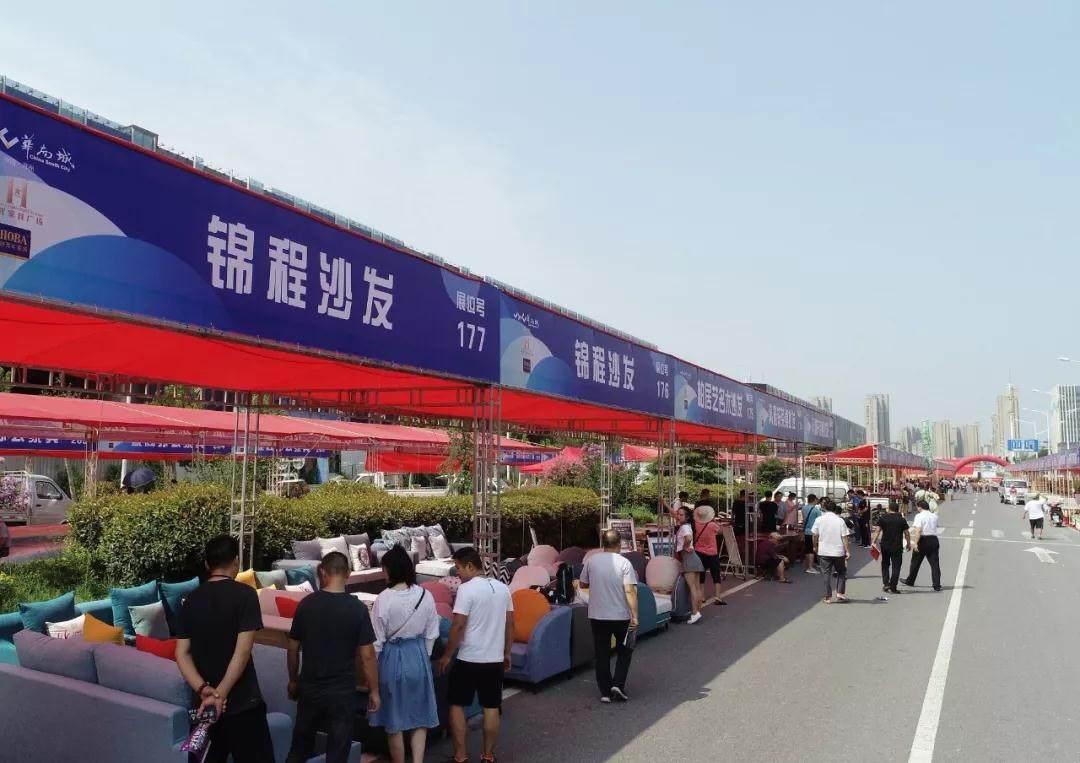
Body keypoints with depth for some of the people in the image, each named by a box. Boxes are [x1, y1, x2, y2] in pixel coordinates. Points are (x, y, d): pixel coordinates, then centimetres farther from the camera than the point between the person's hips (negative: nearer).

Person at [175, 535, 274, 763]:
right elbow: (242, 651, -18)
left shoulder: (191, 600, 5)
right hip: (242, 702, -5)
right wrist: (220, 694, -14)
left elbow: (182, 654, 0)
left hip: (204, 701, 5)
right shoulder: (245, 594, -11)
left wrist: (204, 690, -9)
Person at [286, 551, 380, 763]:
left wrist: (293, 680, 18)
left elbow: (293, 648, 3)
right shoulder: (357, 608, -14)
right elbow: (367, 655, -12)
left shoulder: (306, 604, -6)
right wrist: (374, 691, -1)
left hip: (309, 688, 3)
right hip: (342, 691, -3)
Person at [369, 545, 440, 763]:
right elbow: (431, 634, 2)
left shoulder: (384, 598, -17)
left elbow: (377, 640, -10)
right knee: (420, 716, 15)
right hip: (418, 656, 3)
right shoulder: (426, 596, -7)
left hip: (392, 657, -3)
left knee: (394, 722, 14)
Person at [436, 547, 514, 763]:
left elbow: (458, 626, -17)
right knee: (491, 707, 13)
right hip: (495, 659, 5)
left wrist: (447, 655, -7)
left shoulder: (466, 589, -15)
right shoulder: (502, 588, 4)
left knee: (457, 705, 10)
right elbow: (510, 624, 9)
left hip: (468, 659, -5)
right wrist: (506, 653, 18)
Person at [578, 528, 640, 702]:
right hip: (621, 616, -2)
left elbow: (582, 584, 8)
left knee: (602, 654, 12)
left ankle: (605, 692, 14)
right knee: (624, 651, 18)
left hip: (597, 616, 2)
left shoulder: (591, 561, -4)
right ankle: (618, 684, 6)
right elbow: (630, 591, -17)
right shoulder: (624, 563, -11)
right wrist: (635, 616, -14)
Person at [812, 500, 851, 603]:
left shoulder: (819, 520, -3)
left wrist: (815, 546, 20)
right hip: (838, 551, -1)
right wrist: (847, 551, -4)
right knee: (841, 572, 17)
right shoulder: (840, 521, -7)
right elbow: (844, 537, -9)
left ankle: (828, 597, 8)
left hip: (824, 551, 1)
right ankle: (840, 593, 7)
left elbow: (815, 535, 4)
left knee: (827, 573, 8)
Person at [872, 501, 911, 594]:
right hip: (897, 546, -1)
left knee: (885, 564, 17)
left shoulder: (882, 518, -1)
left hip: (885, 545, 1)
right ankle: (892, 587, 1)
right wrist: (908, 543, 16)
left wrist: (873, 542, -9)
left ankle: (885, 583, 7)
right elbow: (907, 533, 2)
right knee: (896, 566, 5)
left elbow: (877, 530, -9)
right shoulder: (902, 519, 0)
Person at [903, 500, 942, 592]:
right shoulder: (934, 516, 9)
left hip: (923, 540, -4)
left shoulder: (919, 516, -9)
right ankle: (937, 585, 1)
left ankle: (910, 581, 23)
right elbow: (934, 527, 19)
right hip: (934, 540, 4)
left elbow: (918, 531, -18)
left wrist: (915, 543, -21)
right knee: (935, 563, 5)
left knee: (915, 562, 11)